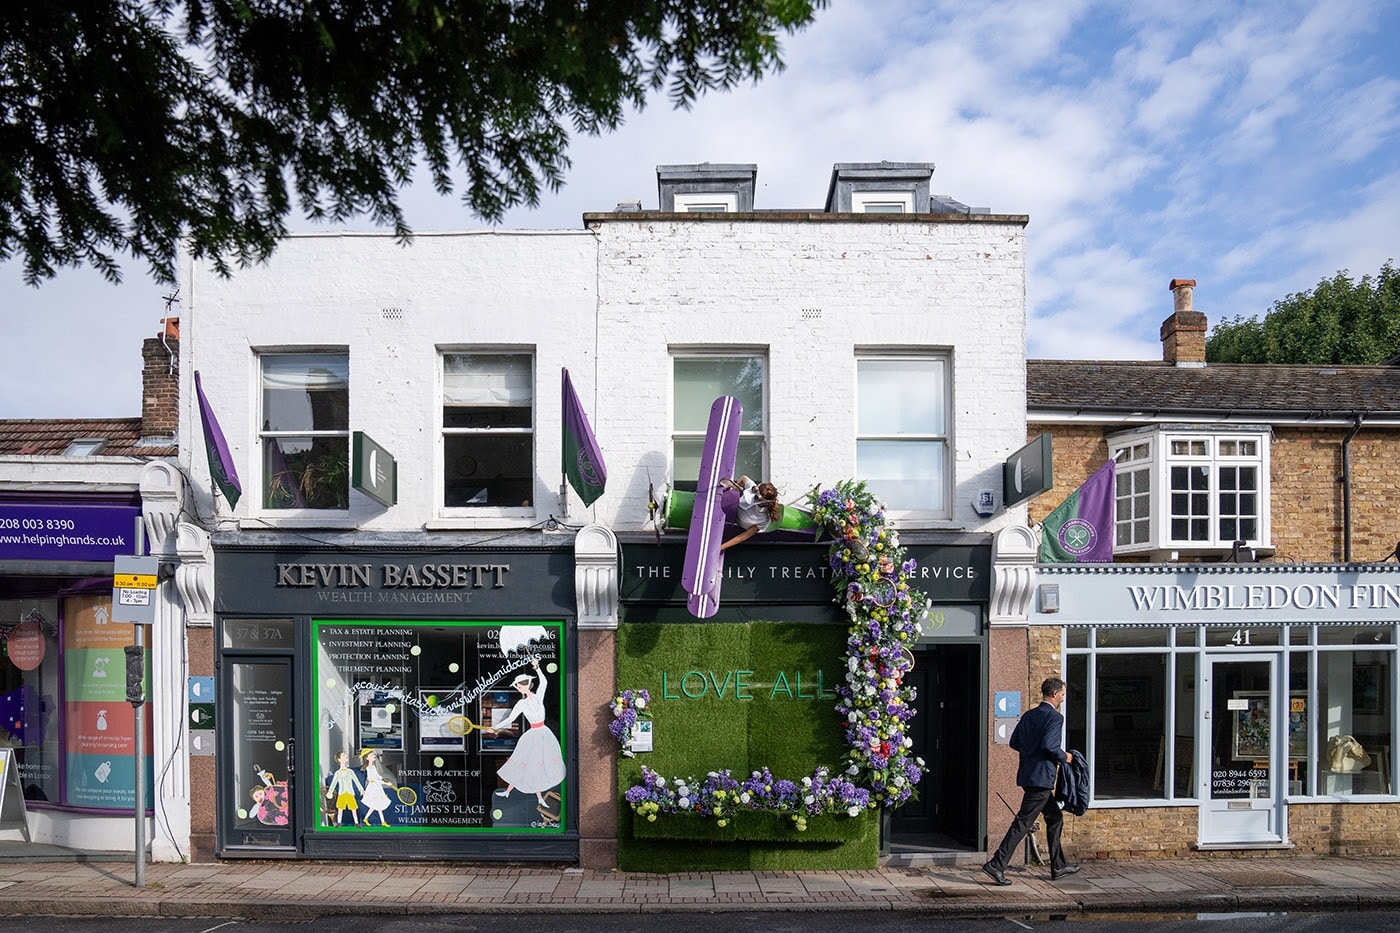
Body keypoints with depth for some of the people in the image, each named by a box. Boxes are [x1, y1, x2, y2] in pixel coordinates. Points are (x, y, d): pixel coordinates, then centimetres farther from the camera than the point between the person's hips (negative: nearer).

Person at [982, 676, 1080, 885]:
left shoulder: (1029, 715, 13)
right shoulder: (1055, 717, -12)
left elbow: (1014, 742, 12)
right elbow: (1049, 745, -24)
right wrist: (1064, 758, -7)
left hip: (1027, 774, 9)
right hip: (1041, 776, -9)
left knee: (1055, 817, 20)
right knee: (1023, 823, -7)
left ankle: (1058, 866, 27)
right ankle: (997, 864, -8)